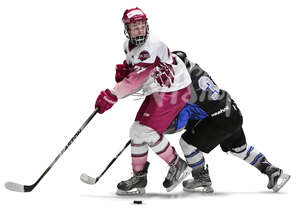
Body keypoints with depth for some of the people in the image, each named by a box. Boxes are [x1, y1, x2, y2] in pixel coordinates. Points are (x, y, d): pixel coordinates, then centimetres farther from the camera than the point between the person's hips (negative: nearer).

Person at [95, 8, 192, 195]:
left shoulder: (151, 47, -27)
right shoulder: (129, 45, 2)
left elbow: (135, 79, -31)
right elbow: (132, 63, 24)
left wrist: (111, 97, -29)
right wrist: (123, 69, 0)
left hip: (174, 91, -10)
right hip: (156, 92, 10)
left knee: (147, 131, -16)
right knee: (136, 130, 7)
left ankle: (178, 166, 1)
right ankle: (139, 179, 18)